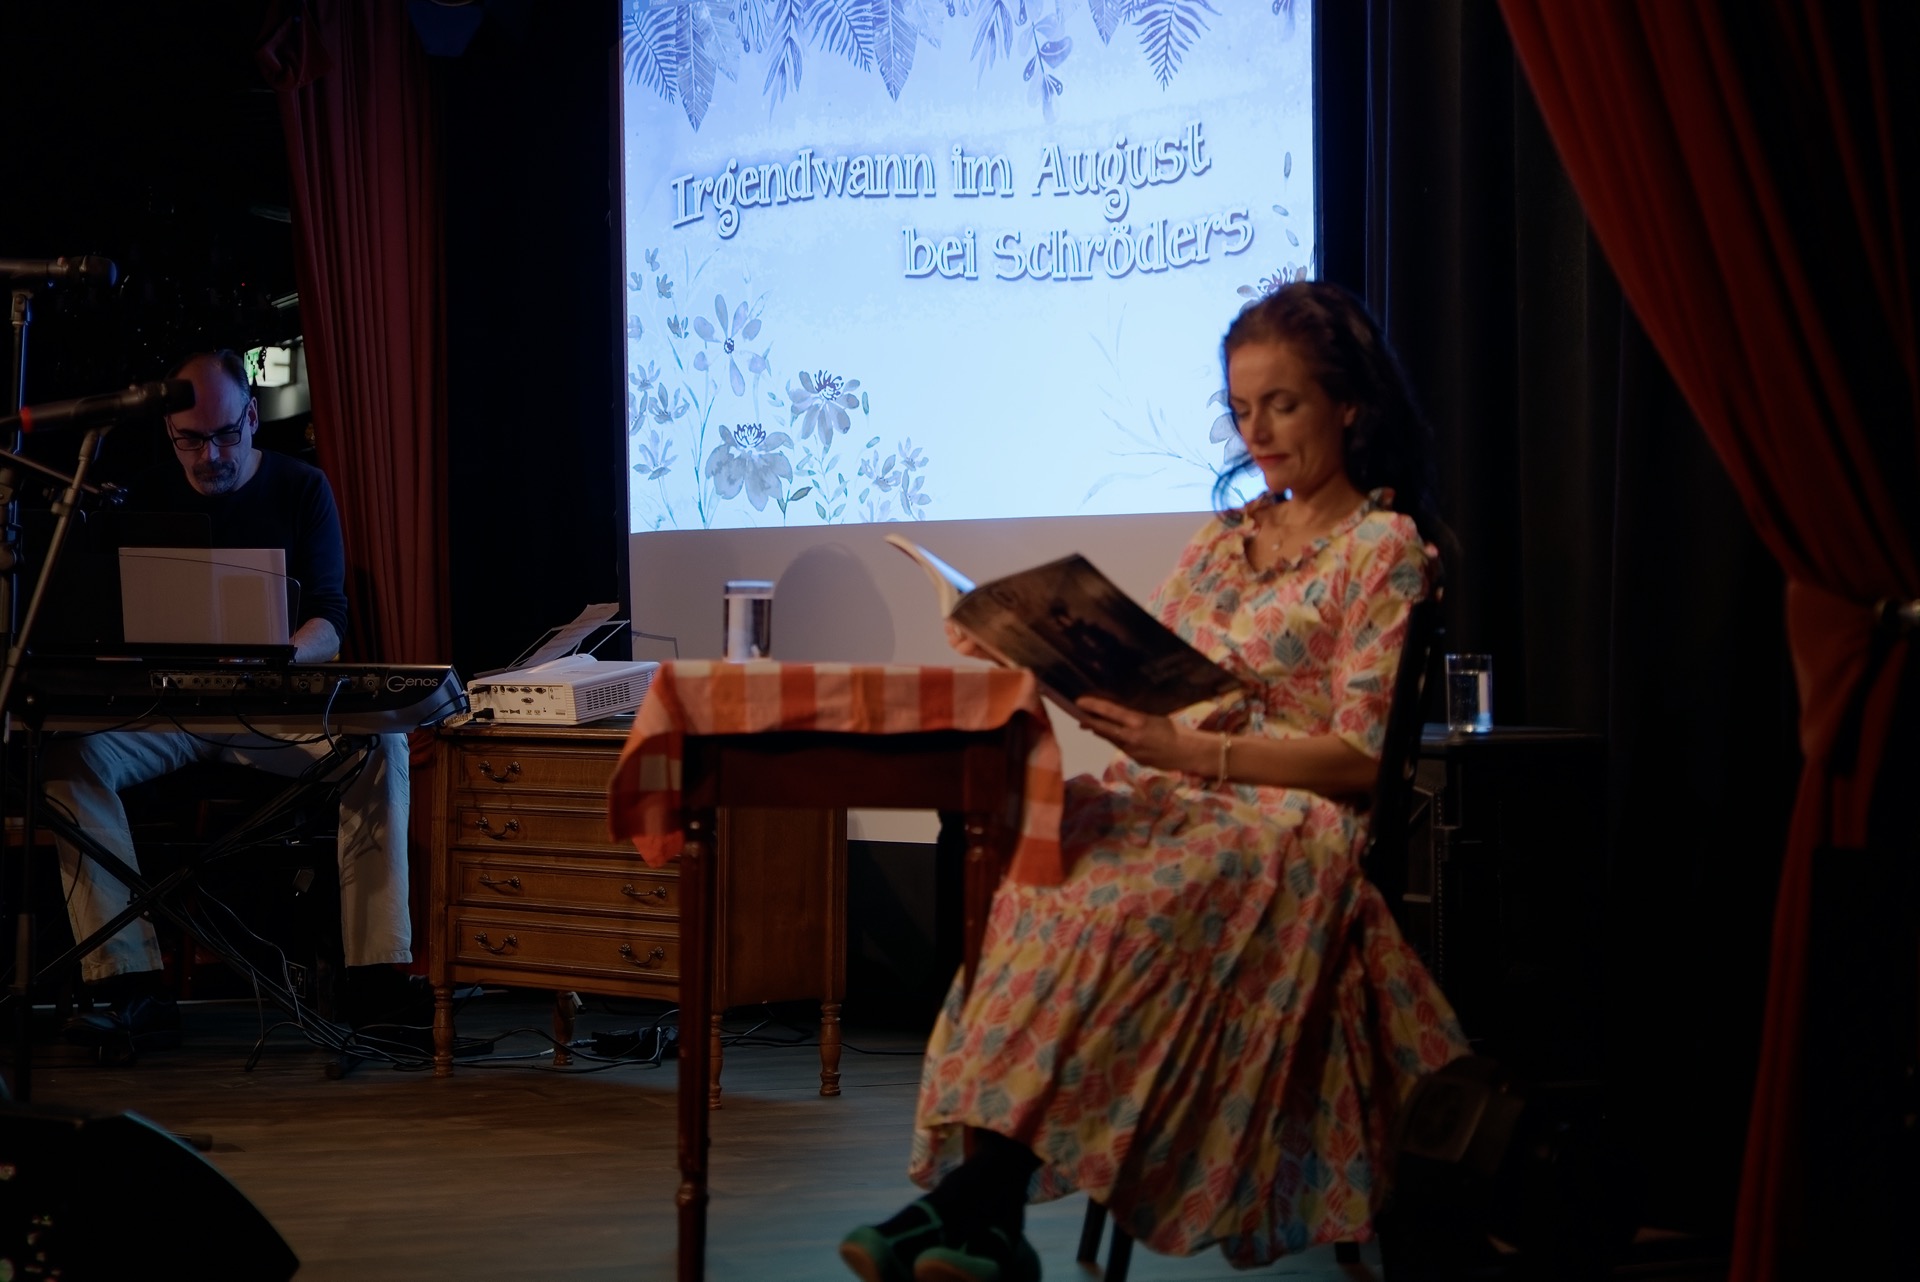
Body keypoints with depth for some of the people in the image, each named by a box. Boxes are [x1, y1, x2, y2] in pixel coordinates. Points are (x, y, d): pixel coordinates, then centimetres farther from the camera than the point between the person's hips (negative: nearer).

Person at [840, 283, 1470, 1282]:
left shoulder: (1382, 549, 1)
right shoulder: (1224, 541, 22)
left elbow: (1359, 756, -9)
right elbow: (1147, 691, 17)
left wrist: (1189, 751, -20)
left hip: (1286, 819, -6)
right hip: (1177, 807, 6)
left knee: (1110, 905, -35)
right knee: (1034, 867, -27)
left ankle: (974, 1199, -39)